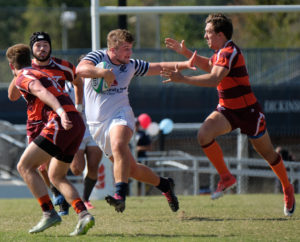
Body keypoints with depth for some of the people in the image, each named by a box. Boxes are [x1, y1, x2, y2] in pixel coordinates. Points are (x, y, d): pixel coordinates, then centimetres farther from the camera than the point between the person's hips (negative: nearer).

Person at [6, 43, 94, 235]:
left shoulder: (23, 77, 1)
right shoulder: (41, 74, 29)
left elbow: (42, 92, -18)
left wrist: (60, 112, -31)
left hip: (60, 123, -9)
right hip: (78, 124, 9)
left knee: (25, 166, -5)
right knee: (56, 176, 19)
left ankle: (49, 213, -15)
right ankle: (84, 214, 1)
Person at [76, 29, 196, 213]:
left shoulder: (131, 65, 10)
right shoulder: (97, 57, -2)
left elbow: (159, 67, 24)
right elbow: (80, 69, -22)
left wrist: (184, 65, 12)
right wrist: (103, 72, -37)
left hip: (120, 115, 0)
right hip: (97, 123, 0)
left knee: (118, 145, -35)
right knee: (131, 169, 4)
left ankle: (120, 196, -48)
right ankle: (164, 185, 30)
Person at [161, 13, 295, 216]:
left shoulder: (230, 52, -23)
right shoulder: (221, 52, 6)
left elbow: (214, 79, -37)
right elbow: (209, 66, 29)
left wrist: (183, 79, -39)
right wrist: (185, 52, 18)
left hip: (248, 111, -8)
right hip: (227, 110, 8)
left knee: (267, 153, 8)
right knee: (204, 134, -20)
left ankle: (287, 188, 31)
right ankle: (226, 177, -7)